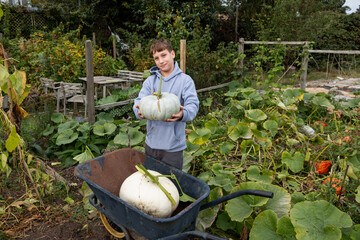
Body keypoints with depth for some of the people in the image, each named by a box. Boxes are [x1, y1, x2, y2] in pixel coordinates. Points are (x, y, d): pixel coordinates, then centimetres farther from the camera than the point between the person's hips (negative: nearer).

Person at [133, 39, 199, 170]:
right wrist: (139, 110, -29)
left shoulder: (185, 80, -3)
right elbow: (140, 100, -5)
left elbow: (193, 104, -15)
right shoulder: (150, 81, 6)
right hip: (151, 143, 3)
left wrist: (183, 114, -38)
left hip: (174, 145, -3)